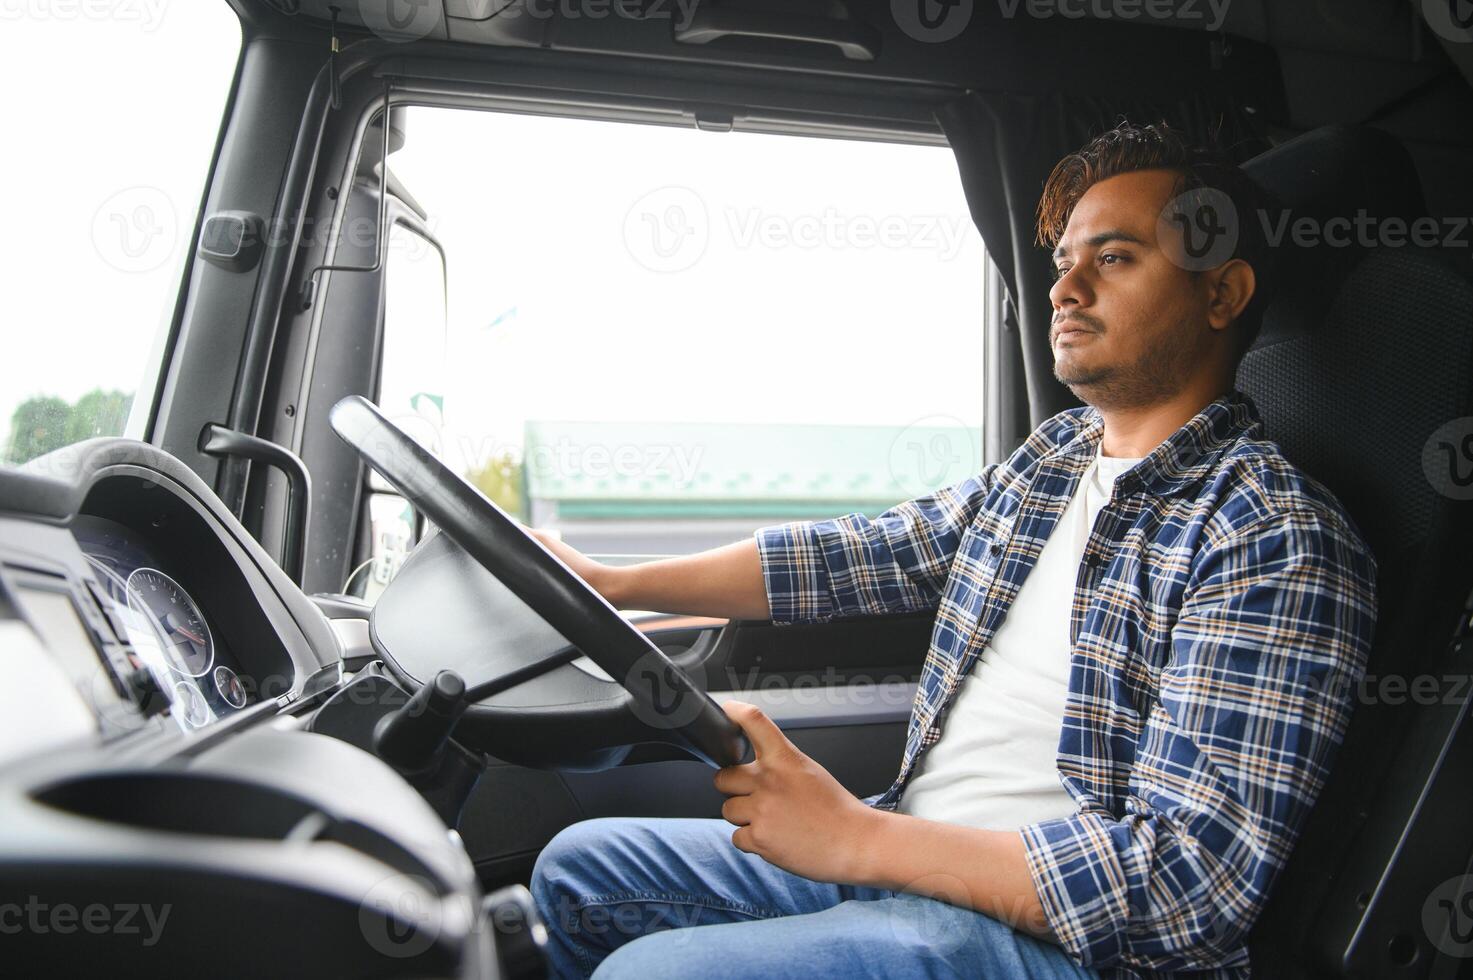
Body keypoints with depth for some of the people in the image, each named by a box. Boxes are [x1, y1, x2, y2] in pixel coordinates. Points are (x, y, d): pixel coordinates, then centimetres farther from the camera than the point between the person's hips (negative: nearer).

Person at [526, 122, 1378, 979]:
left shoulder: (1277, 544, -17)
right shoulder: (1052, 455, 10)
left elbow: (1193, 883, -23)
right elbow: (860, 555, 12)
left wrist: (858, 838, -24)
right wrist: (612, 584, 9)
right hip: (901, 852, 8)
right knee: (580, 868, 10)